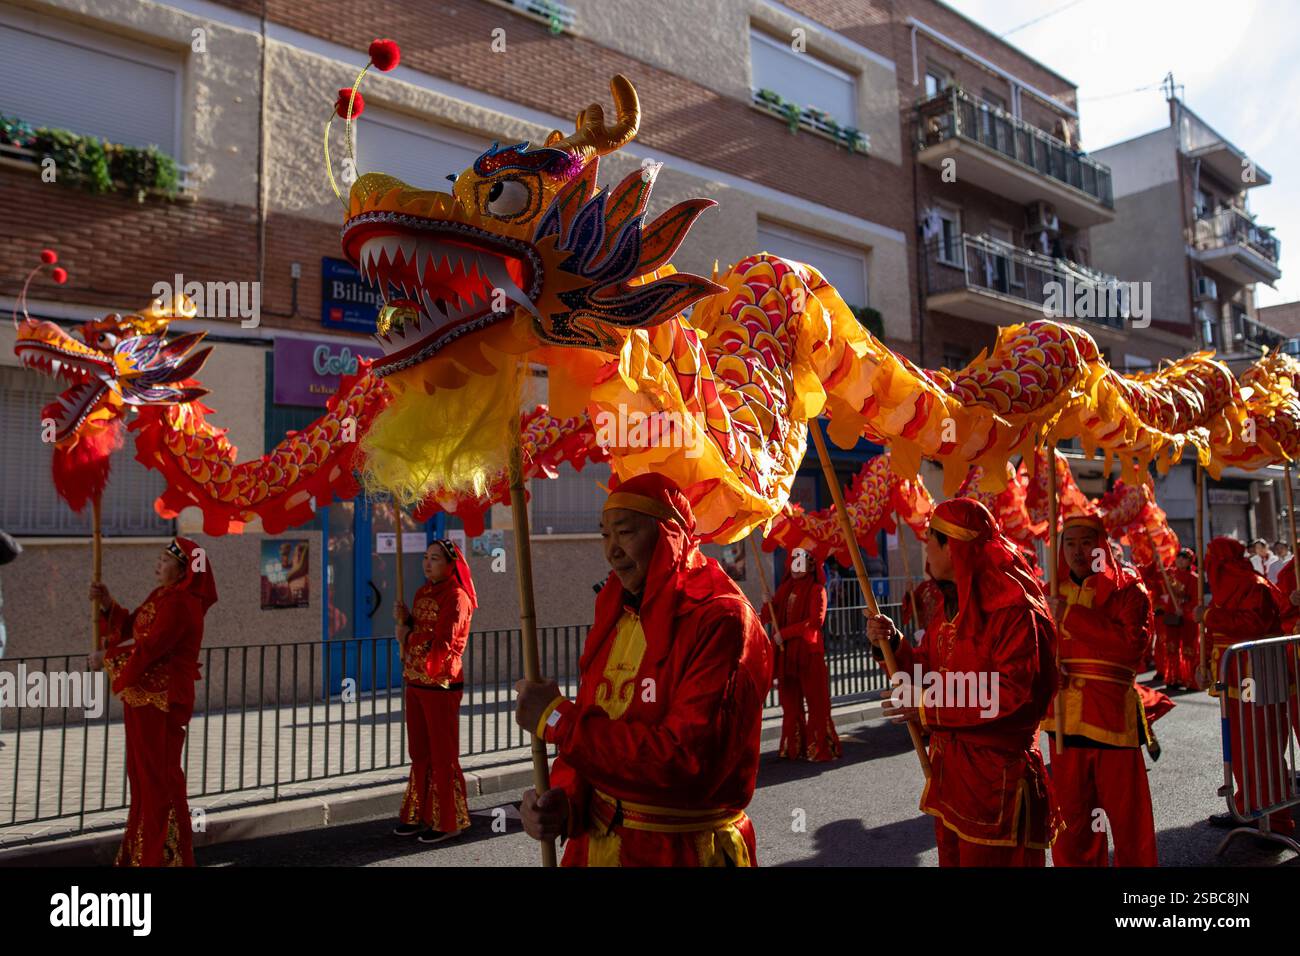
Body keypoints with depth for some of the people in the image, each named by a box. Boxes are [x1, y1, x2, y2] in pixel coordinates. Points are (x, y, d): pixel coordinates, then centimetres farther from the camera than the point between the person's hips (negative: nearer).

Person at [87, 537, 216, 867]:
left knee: (159, 774, -1)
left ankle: (163, 853, 11)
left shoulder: (179, 604, -20)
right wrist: (108, 604, 3)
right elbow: (131, 627, 16)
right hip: (144, 697, 10)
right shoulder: (162, 595, 12)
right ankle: (143, 848, 31)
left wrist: (106, 659, -11)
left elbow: (148, 648, -23)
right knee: (142, 772, 18)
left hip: (161, 701, -10)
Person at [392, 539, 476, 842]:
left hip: (440, 684, -8)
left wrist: (408, 634, -6)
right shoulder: (422, 592, 10)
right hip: (414, 682, 8)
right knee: (419, 753, 16)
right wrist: (403, 621, -6)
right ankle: (421, 814, 29)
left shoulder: (456, 598, -14)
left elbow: (440, 646, -19)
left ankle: (448, 821, 16)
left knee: (442, 755, 3)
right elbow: (410, 635, 14)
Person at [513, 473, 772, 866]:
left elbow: (688, 762, -27)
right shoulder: (614, 617, 4)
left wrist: (558, 719, -22)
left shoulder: (721, 620, -19)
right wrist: (564, 798, -14)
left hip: (684, 850, -6)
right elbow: (587, 740, 7)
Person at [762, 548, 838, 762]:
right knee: (790, 702, 9)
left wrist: (784, 633, -16)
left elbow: (816, 620, -15)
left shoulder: (816, 589, -4)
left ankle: (821, 748, 5)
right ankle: (793, 747, 16)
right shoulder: (784, 587, 13)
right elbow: (768, 617, 12)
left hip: (809, 652, -5)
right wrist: (768, 604, -10)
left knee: (816, 702, -2)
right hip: (786, 653, 5)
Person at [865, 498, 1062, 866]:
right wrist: (893, 643, -1)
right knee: (953, 858, 19)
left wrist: (930, 708, -20)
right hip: (950, 774, 9)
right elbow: (933, 672, 17)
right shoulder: (952, 604, 12)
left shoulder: (1014, 608, -18)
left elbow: (1017, 697, -24)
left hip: (997, 783, -9)